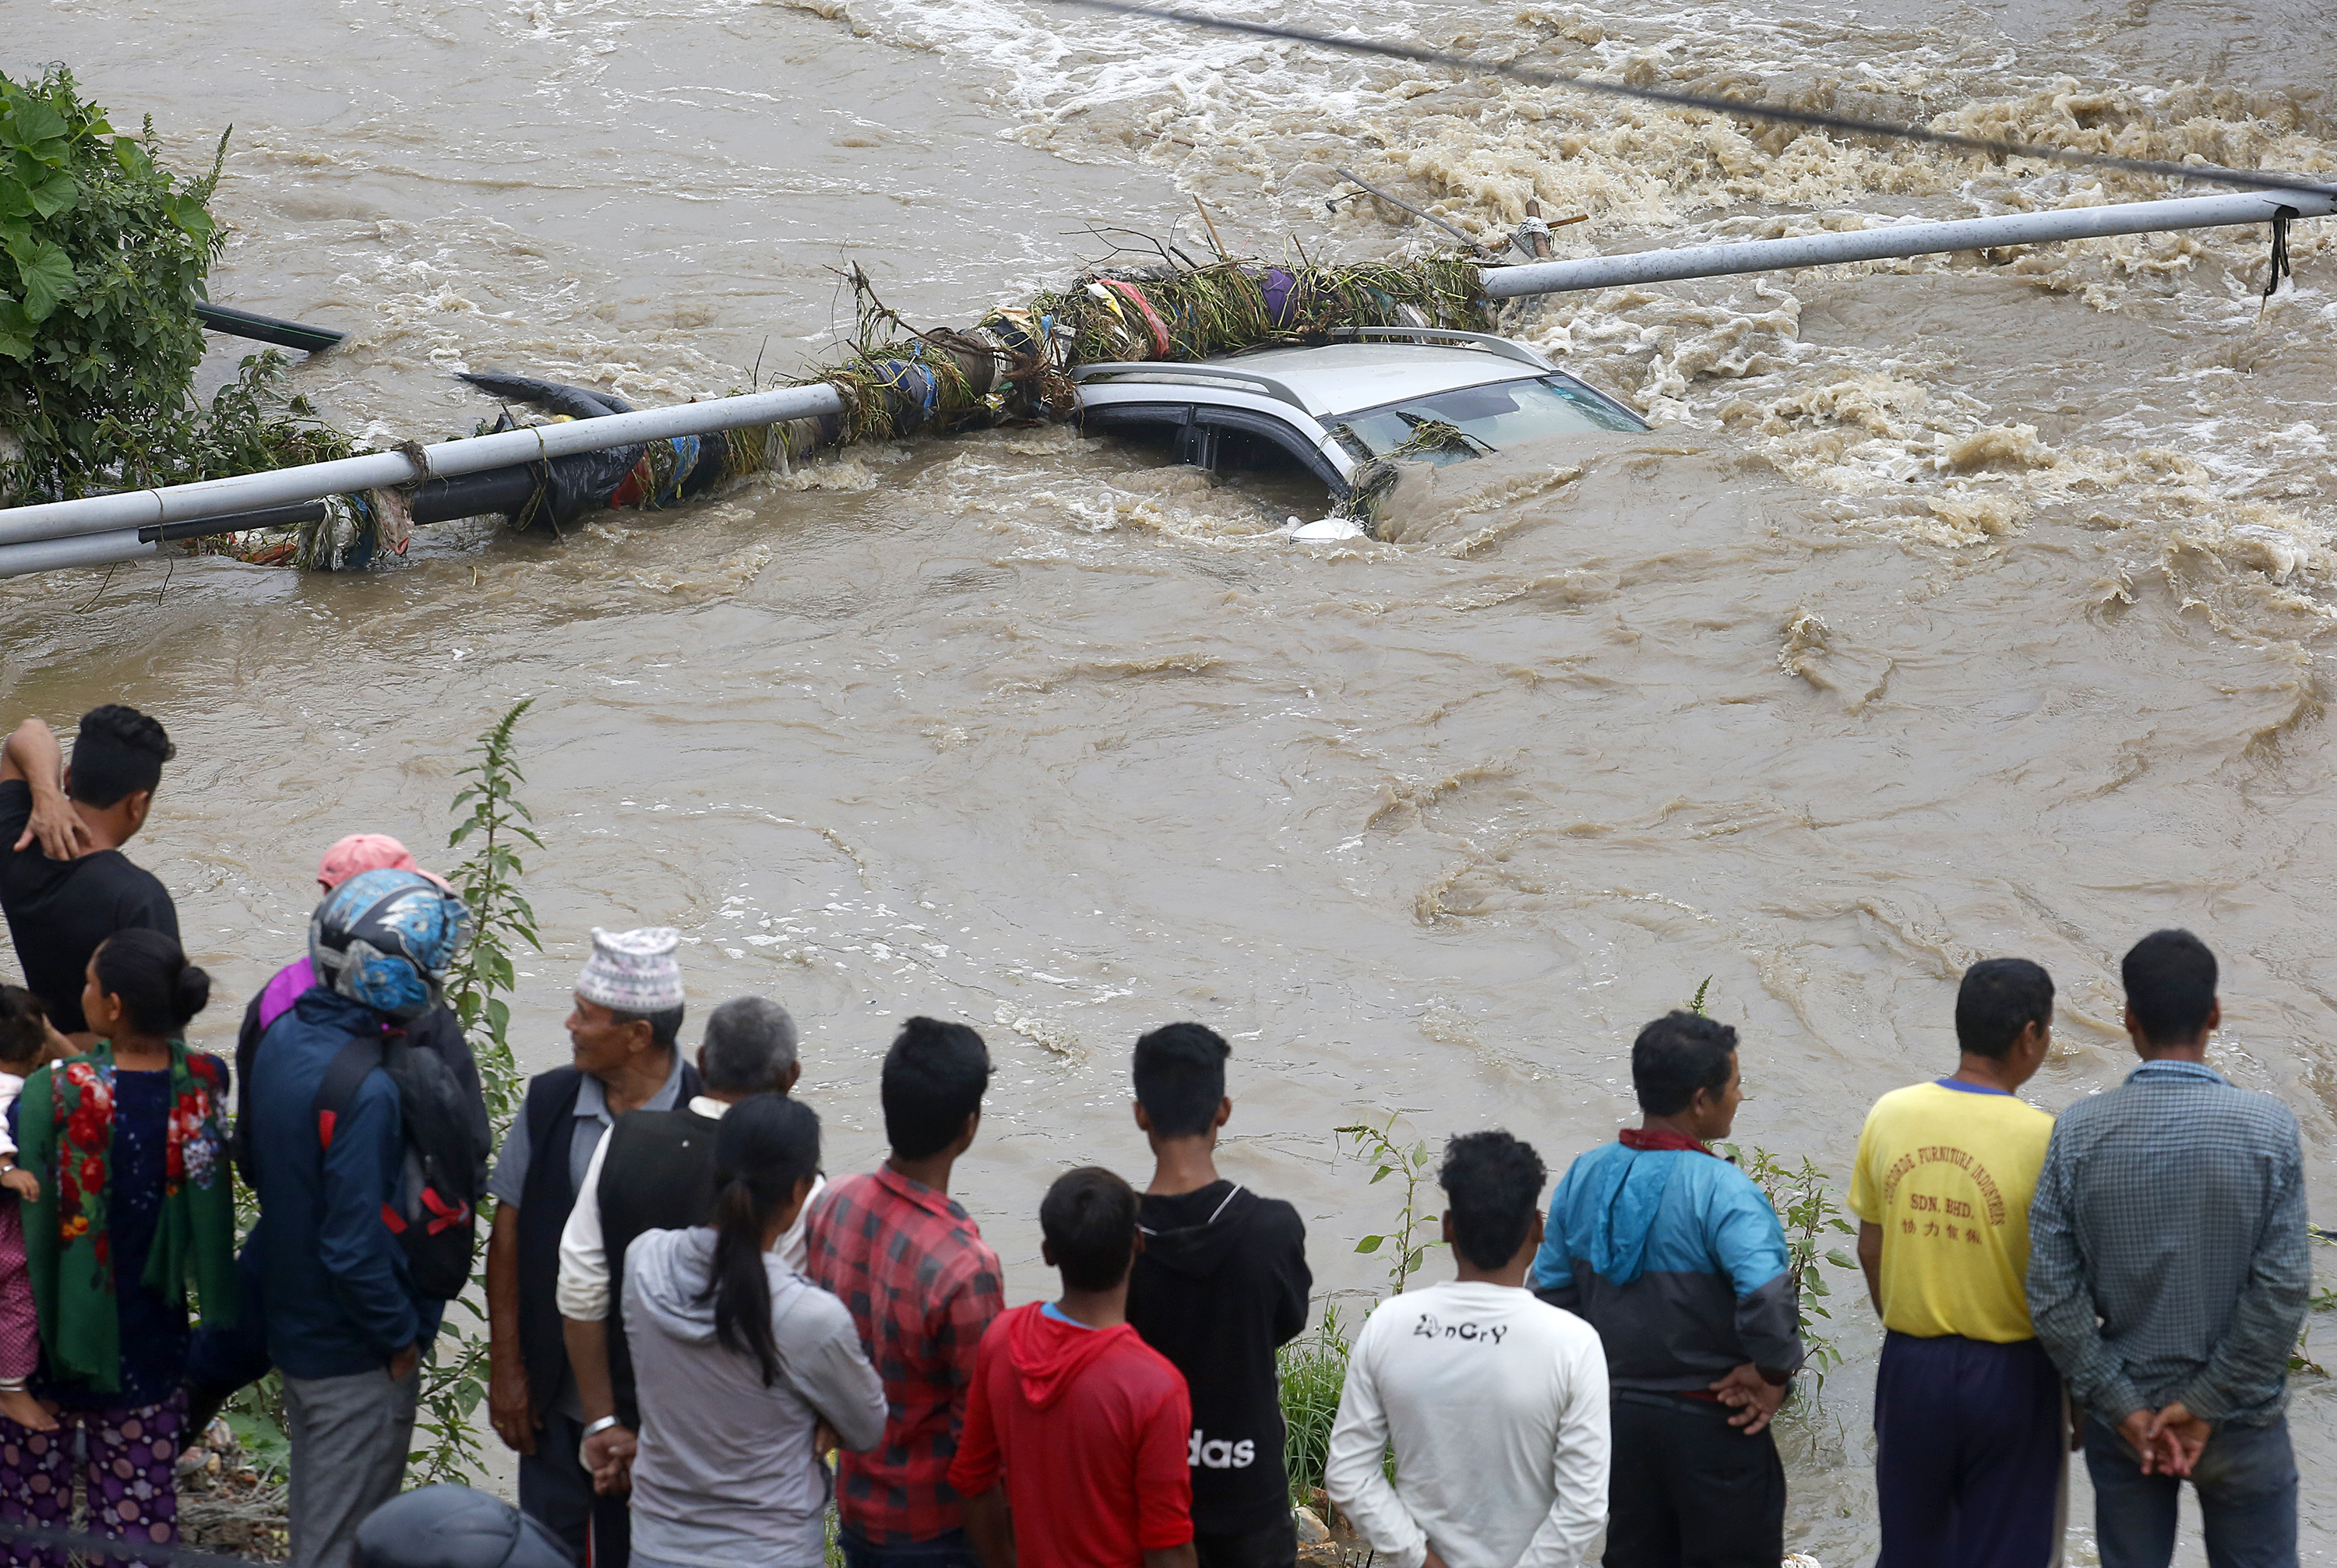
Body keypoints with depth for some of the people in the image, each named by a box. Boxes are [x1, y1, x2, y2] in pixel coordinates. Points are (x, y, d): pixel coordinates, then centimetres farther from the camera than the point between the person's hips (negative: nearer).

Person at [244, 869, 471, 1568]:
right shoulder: (366, 1093, -30)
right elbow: (354, 1246, -28)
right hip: (354, 1354, -8)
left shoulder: (282, 1038, -3)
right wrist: (402, 1338, -12)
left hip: (291, 1322, 8)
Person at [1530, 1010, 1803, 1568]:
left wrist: (1595, 1368, 14)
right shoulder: (1720, 1191, -21)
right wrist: (1773, 1376, -17)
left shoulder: (1584, 1177, -1)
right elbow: (1767, 1298, -33)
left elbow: (1550, 1290, 5)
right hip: (1709, 1420, -6)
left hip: (1614, 1415, 6)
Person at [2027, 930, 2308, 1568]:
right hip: (2241, 1421, -2)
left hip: (2123, 1414, 2)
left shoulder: (2078, 1132, -10)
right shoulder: (2267, 1128, -15)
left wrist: (2124, 1408, -7)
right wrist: (2206, 1406, -11)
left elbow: (2052, 1293, -12)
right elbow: (2282, 1291, -18)